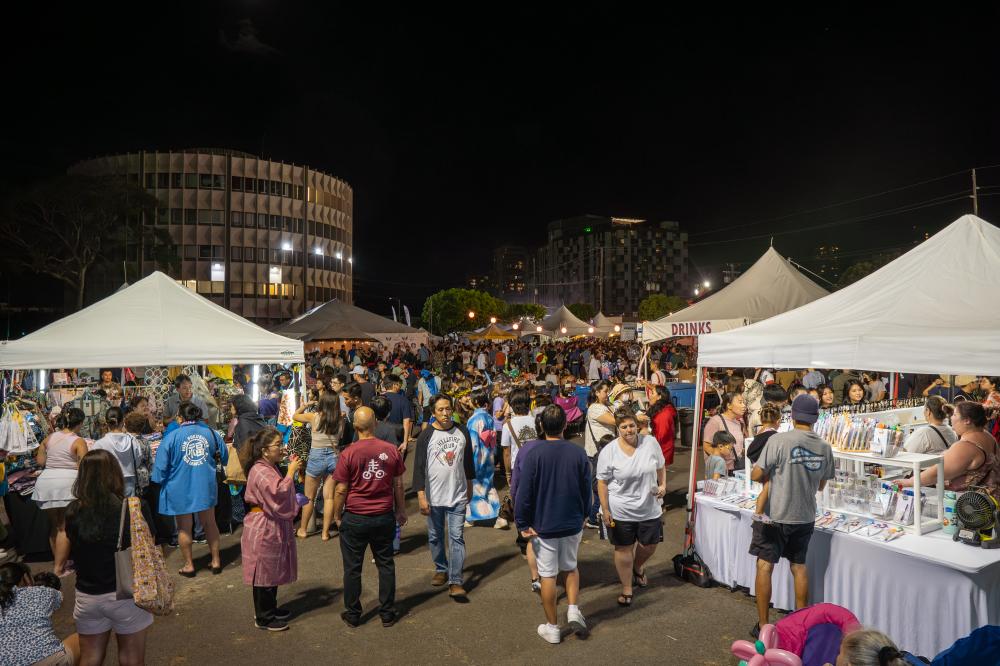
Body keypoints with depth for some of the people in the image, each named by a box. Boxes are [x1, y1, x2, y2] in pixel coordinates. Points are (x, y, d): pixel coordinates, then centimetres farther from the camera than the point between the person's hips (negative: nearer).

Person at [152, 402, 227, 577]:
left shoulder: (172, 437, -12)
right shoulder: (211, 433, -4)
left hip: (180, 489, -2)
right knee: (210, 523, 16)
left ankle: (189, 565, 23)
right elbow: (224, 457, 8)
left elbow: (160, 466, -8)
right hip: (206, 486, 3)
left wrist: (161, 481, 10)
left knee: (184, 528, 13)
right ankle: (216, 561, 22)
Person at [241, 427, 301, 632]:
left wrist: (292, 470, 8)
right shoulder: (260, 471, -21)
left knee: (273, 571, 19)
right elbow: (278, 494, -31)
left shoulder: (271, 468, 11)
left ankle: (270, 609, 32)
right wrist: (291, 472, -24)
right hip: (263, 530, -10)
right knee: (265, 573, 2)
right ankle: (263, 618, 14)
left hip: (274, 527, 10)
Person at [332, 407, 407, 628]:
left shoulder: (349, 454, -13)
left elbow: (341, 490, -9)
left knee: (352, 568, 13)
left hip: (354, 518, -2)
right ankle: (387, 613, 22)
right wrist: (401, 510, 14)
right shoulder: (391, 450, -6)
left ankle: (352, 615, 24)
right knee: (385, 565, 15)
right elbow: (398, 485, 2)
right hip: (384, 518, 2)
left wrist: (337, 515, 6)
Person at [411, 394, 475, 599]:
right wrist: (421, 496, -14)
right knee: (435, 537, 14)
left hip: (457, 496, 1)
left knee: (457, 538, -2)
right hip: (434, 497, -1)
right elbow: (419, 467, -9)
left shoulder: (462, 432, 1)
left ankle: (455, 582, 1)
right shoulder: (426, 436, -8)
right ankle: (441, 570, 34)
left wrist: (469, 486, 18)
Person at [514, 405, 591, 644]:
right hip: (573, 524, 3)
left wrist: (522, 524, -5)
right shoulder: (578, 453, -7)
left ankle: (552, 628, 21)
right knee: (570, 567, 25)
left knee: (548, 575, 10)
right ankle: (573, 609, 10)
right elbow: (587, 490, 1)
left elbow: (523, 492, -15)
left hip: (543, 526, -3)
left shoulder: (532, 454, -17)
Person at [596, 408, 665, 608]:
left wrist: (663, 485, -6)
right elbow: (602, 482, -8)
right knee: (624, 549, 9)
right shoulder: (609, 452, -13)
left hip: (649, 509, 3)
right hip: (621, 511, -3)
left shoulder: (651, 442, -6)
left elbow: (661, 467, 10)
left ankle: (638, 568, 49)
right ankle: (627, 589, 29)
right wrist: (605, 511, -9)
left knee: (649, 545, 16)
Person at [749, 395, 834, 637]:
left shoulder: (779, 440, -18)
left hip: (775, 516, -5)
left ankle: (763, 625, 11)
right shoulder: (824, 447, -1)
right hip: (805, 517, 5)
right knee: (799, 566, 20)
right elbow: (821, 485, 12)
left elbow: (756, 475, -15)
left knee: (764, 566, 5)